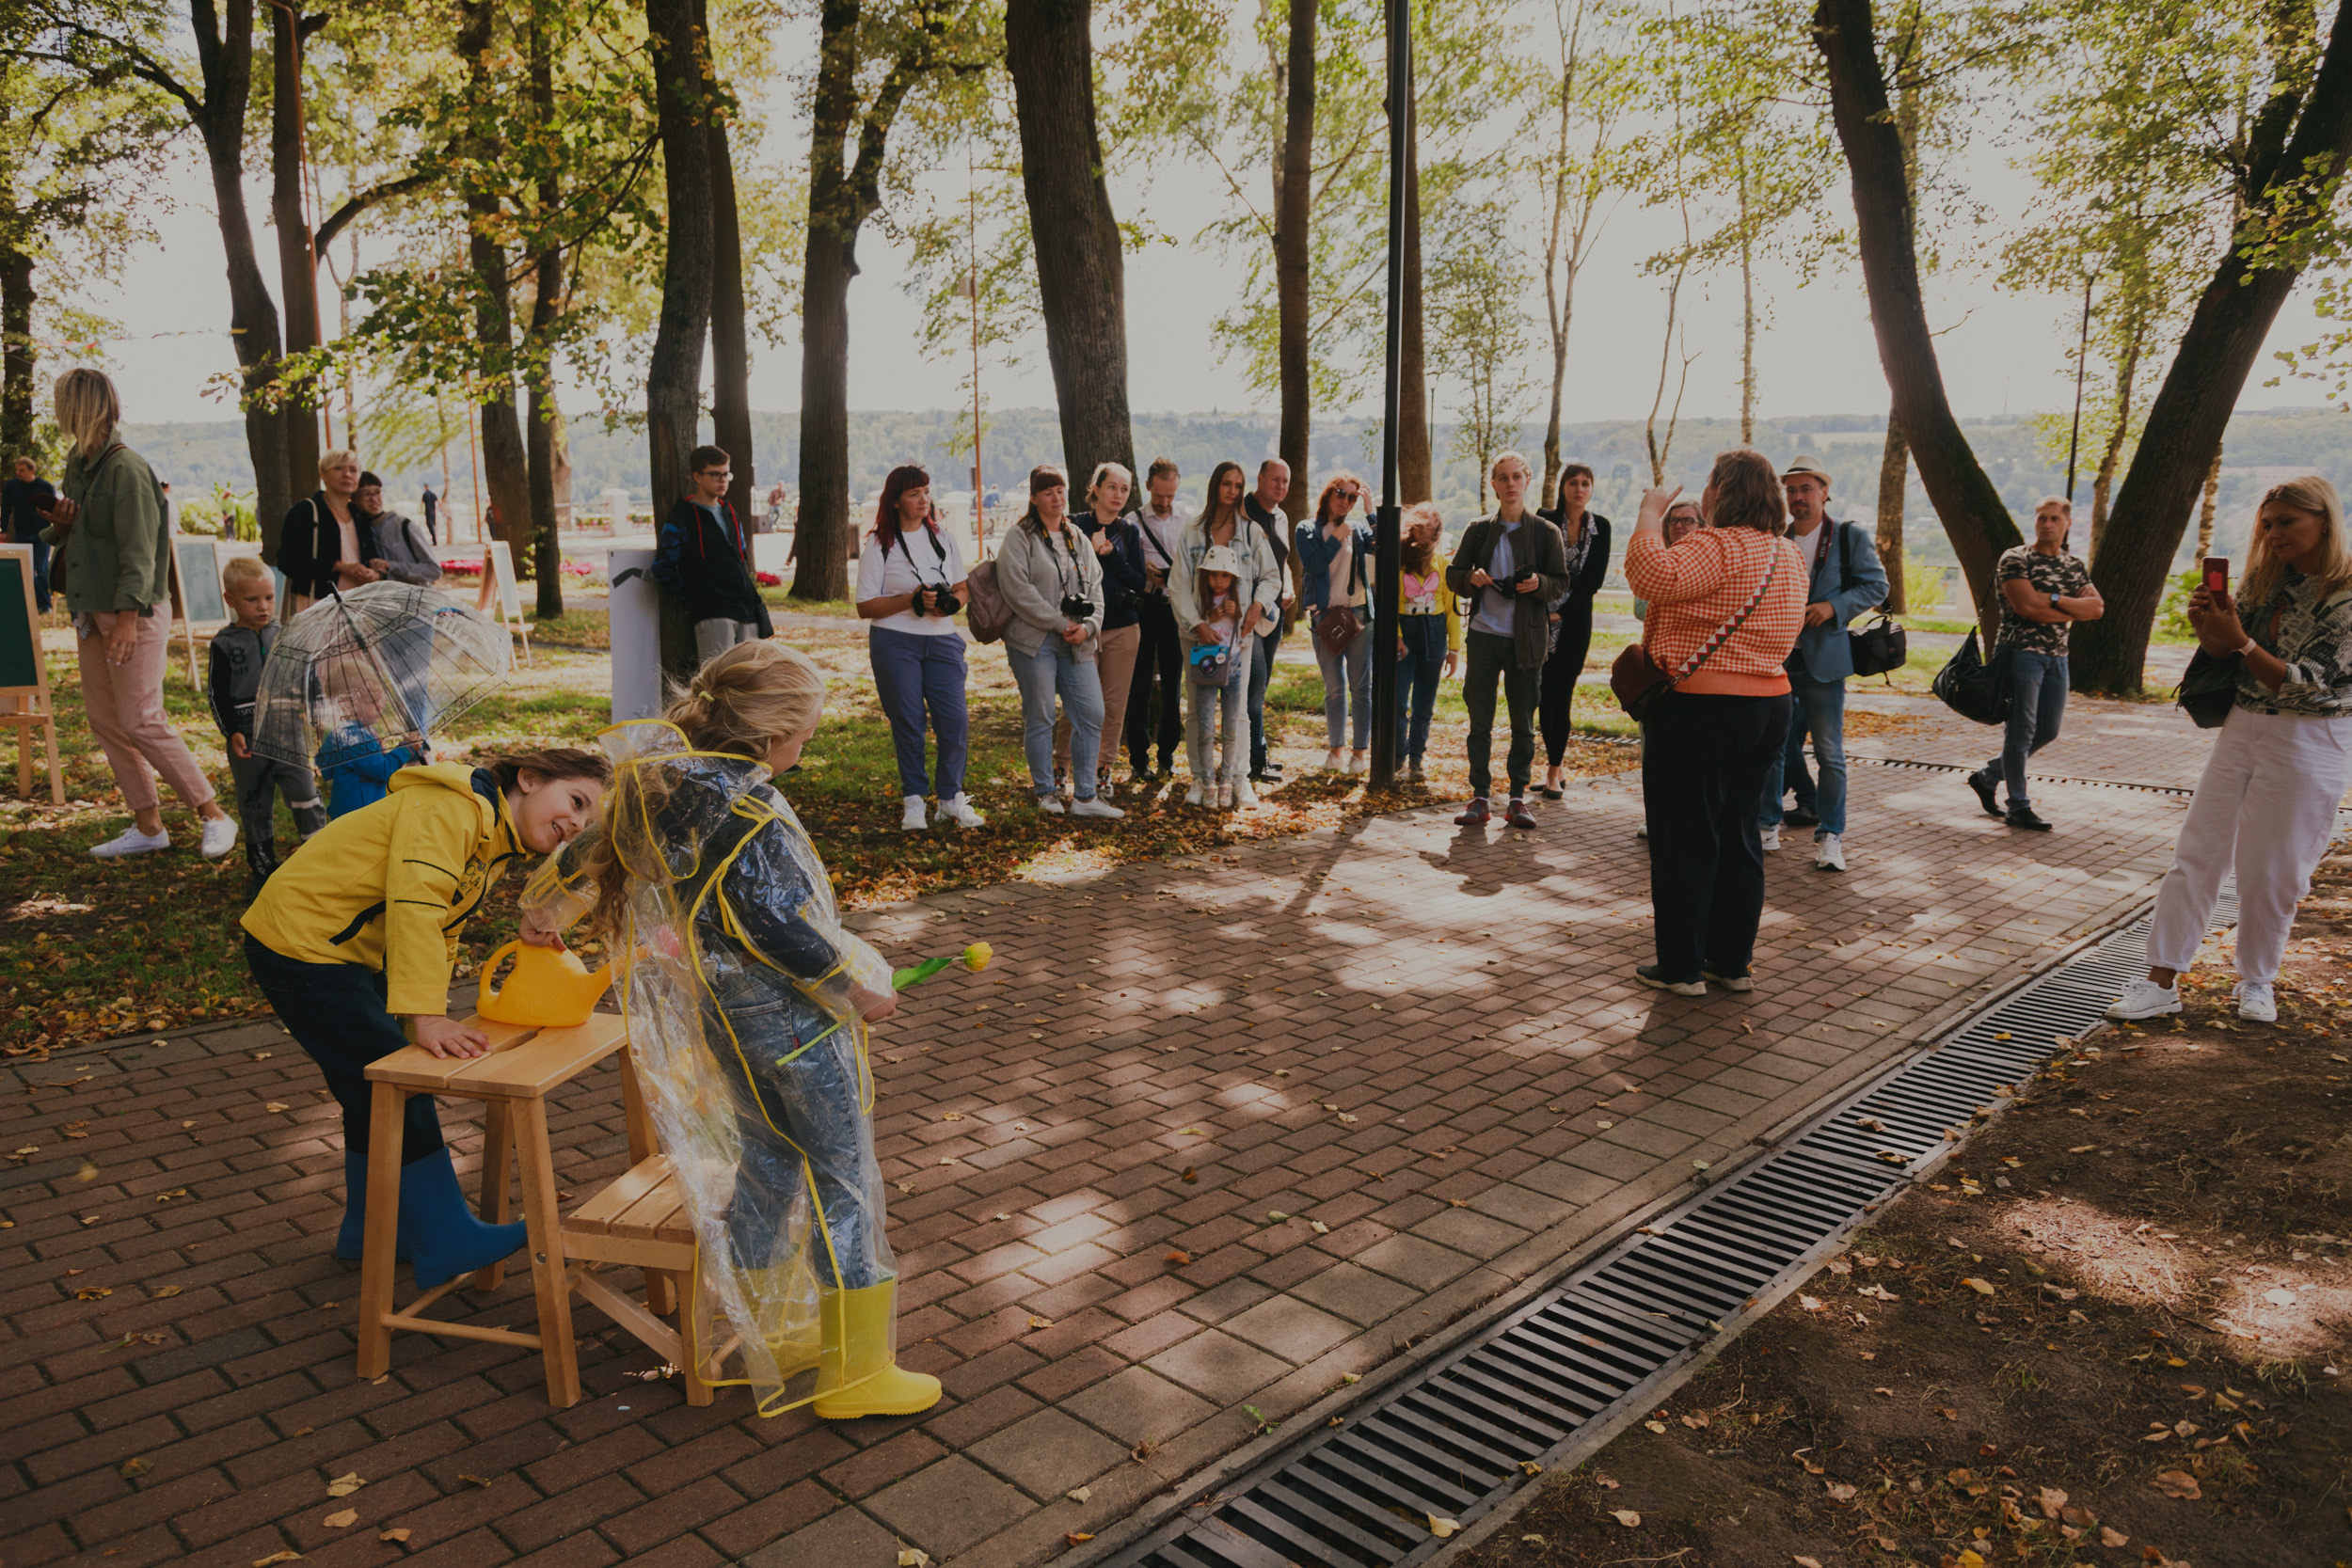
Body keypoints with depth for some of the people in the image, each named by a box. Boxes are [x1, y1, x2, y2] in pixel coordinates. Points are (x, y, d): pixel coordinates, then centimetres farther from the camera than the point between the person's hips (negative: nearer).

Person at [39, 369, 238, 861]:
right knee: (105, 722, 8)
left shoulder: (126, 468, -13)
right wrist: (58, 527, 0)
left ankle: (214, 815, -2)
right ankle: (147, 825, 14)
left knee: (141, 721, -11)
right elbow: (62, 542, 24)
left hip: (135, 612, -9)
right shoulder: (76, 467, 14)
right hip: (91, 613, 9)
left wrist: (127, 618, -24)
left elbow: (139, 550, -18)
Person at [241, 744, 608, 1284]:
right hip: (299, 945, -10)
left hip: (353, 955, 10)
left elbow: (441, 934, 13)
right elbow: (414, 906, -35)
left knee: (376, 1089, 17)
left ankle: (369, 1231, 33)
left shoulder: (494, 845, 9)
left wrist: (434, 1020, 2)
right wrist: (426, 1017, -40)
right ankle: (445, 1243, -1)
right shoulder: (450, 808, -24)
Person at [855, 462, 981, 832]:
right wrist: (913, 600, -16)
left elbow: (961, 587, 17)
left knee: (955, 720, -5)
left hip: (942, 640, 3)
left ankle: (952, 801, 9)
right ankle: (913, 802, 13)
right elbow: (865, 606, -5)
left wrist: (950, 603, -7)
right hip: (895, 644, -3)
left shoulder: (945, 537, 11)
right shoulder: (878, 545, -1)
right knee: (908, 724, 0)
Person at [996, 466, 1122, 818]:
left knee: (1091, 715, 1)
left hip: (1076, 644, 6)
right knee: (1040, 717, 1)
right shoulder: (1019, 537, -2)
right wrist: (1060, 623, -14)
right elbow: (1018, 590, -13)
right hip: (1034, 641, -5)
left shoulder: (1078, 538, 17)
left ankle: (1085, 796, 9)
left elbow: (1094, 587, 15)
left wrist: (1088, 626, -4)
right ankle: (1045, 792, 15)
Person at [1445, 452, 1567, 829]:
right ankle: (1480, 798, 7)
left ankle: (1518, 798, 12)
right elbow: (1453, 575, 10)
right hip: (1483, 635, 1)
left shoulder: (1546, 532, 4)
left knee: (1523, 724, 3)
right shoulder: (1478, 530, 8)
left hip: (1526, 639, -1)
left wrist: (1539, 583, -17)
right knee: (1479, 722, 1)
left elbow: (1561, 582, 4)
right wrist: (1471, 579, -12)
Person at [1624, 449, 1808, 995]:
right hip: (1769, 704, 9)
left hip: (1699, 710, -8)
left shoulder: (1718, 548, -17)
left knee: (1684, 841, 1)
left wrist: (1651, 514, -18)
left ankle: (1680, 966, 9)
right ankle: (1733, 961, 22)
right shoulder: (1788, 554, 13)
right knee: (1737, 836, 16)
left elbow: (1651, 576, -31)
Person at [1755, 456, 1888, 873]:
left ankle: (1829, 835, 8)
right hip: (1776, 658, 3)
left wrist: (1833, 607, -16)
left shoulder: (1851, 537, 2)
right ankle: (1766, 826, 20)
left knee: (1829, 752, 0)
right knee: (1772, 746, 9)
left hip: (1822, 659, -3)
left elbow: (1875, 586, -2)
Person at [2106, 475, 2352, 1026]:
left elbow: (2304, 685, -18)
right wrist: (2209, 625, -12)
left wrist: (2240, 642, -25)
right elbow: (2224, 651, 8)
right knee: (2197, 851, 1)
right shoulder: (2267, 578, 5)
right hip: (2243, 727, 6)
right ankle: (2162, 980, 4)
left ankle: (2258, 980, 23)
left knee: (2271, 868, 3)